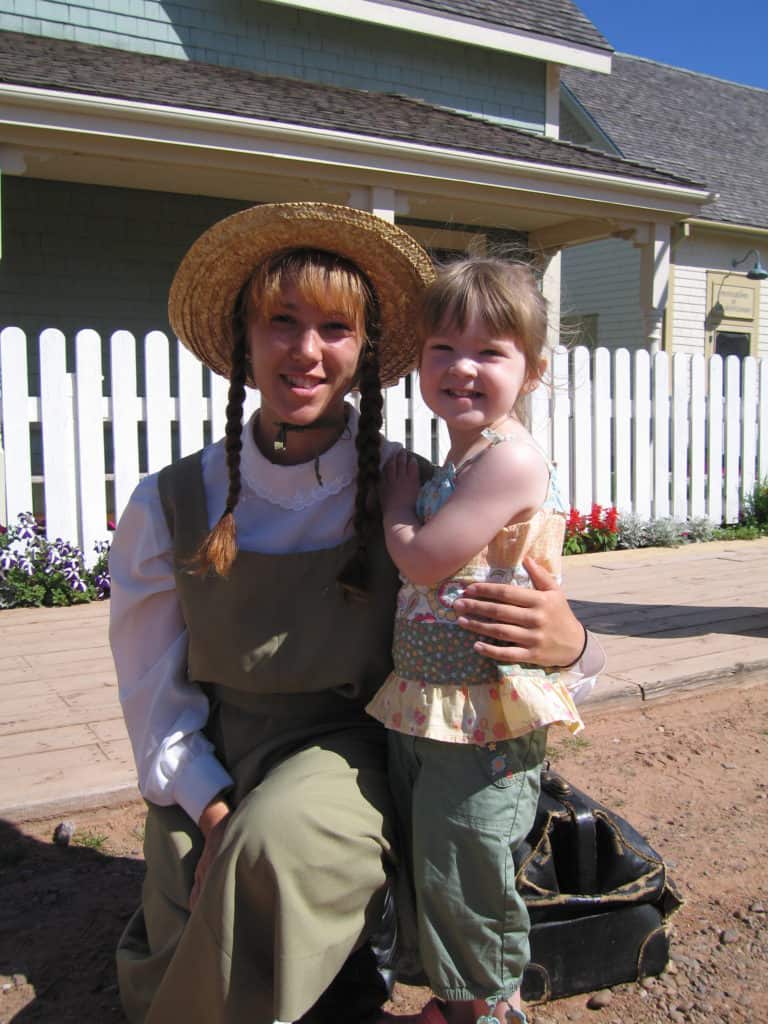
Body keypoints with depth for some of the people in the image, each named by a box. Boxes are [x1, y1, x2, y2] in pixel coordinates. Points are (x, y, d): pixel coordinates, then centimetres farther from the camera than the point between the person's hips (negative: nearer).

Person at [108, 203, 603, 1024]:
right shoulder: (169, 508, -5)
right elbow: (153, 692, 2)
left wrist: (567, 642, -30)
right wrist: (213, 813, -11)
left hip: (346, 753, -2)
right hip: (206, 779, 2)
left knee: (277, 842, -33)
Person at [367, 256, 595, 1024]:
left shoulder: (510, 457, -20)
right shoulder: (454, 464, 12)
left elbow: (422, 559, -22)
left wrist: (398, 494, -7)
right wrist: (406, 494, 6)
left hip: (484, 710, -10)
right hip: (423, 703, 10)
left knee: (457, 870, 4)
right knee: (424, 862, 21)